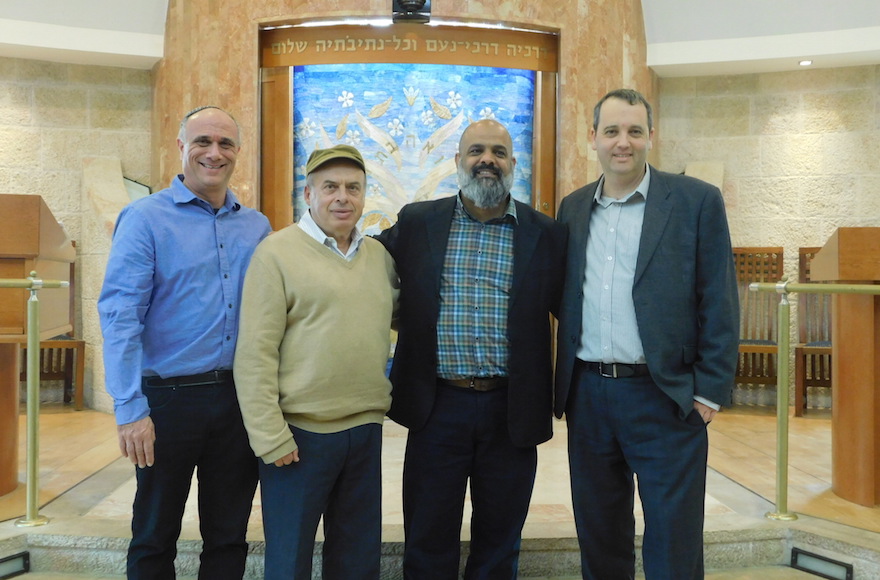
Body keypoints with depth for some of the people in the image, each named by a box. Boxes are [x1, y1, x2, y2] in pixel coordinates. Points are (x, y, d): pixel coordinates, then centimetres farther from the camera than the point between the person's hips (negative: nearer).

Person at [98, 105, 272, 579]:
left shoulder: (257, 226, 8)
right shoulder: (144, 218, -5)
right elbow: (120, 315, -12)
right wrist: (131, 410, -17)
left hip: (239, 397, 4)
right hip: (169, 397, -3)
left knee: (229, 536, 15)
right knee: (155, 538, 13)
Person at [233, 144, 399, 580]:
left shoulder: (379, 255, 9)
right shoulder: (278, 252, -8)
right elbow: (255, 354, -12)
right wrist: (270, 437, -14)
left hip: (366, 430, 5)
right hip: (299, 433, -5)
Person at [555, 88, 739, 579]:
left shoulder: (697, 201, -3)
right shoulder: (573, 208, 10)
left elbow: (719, 304, -4)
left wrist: (710, 391, -8)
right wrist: (563, 389, 7)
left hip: (665, 398, -4)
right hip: (588, 394, 4)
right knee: (598, 539, 16)